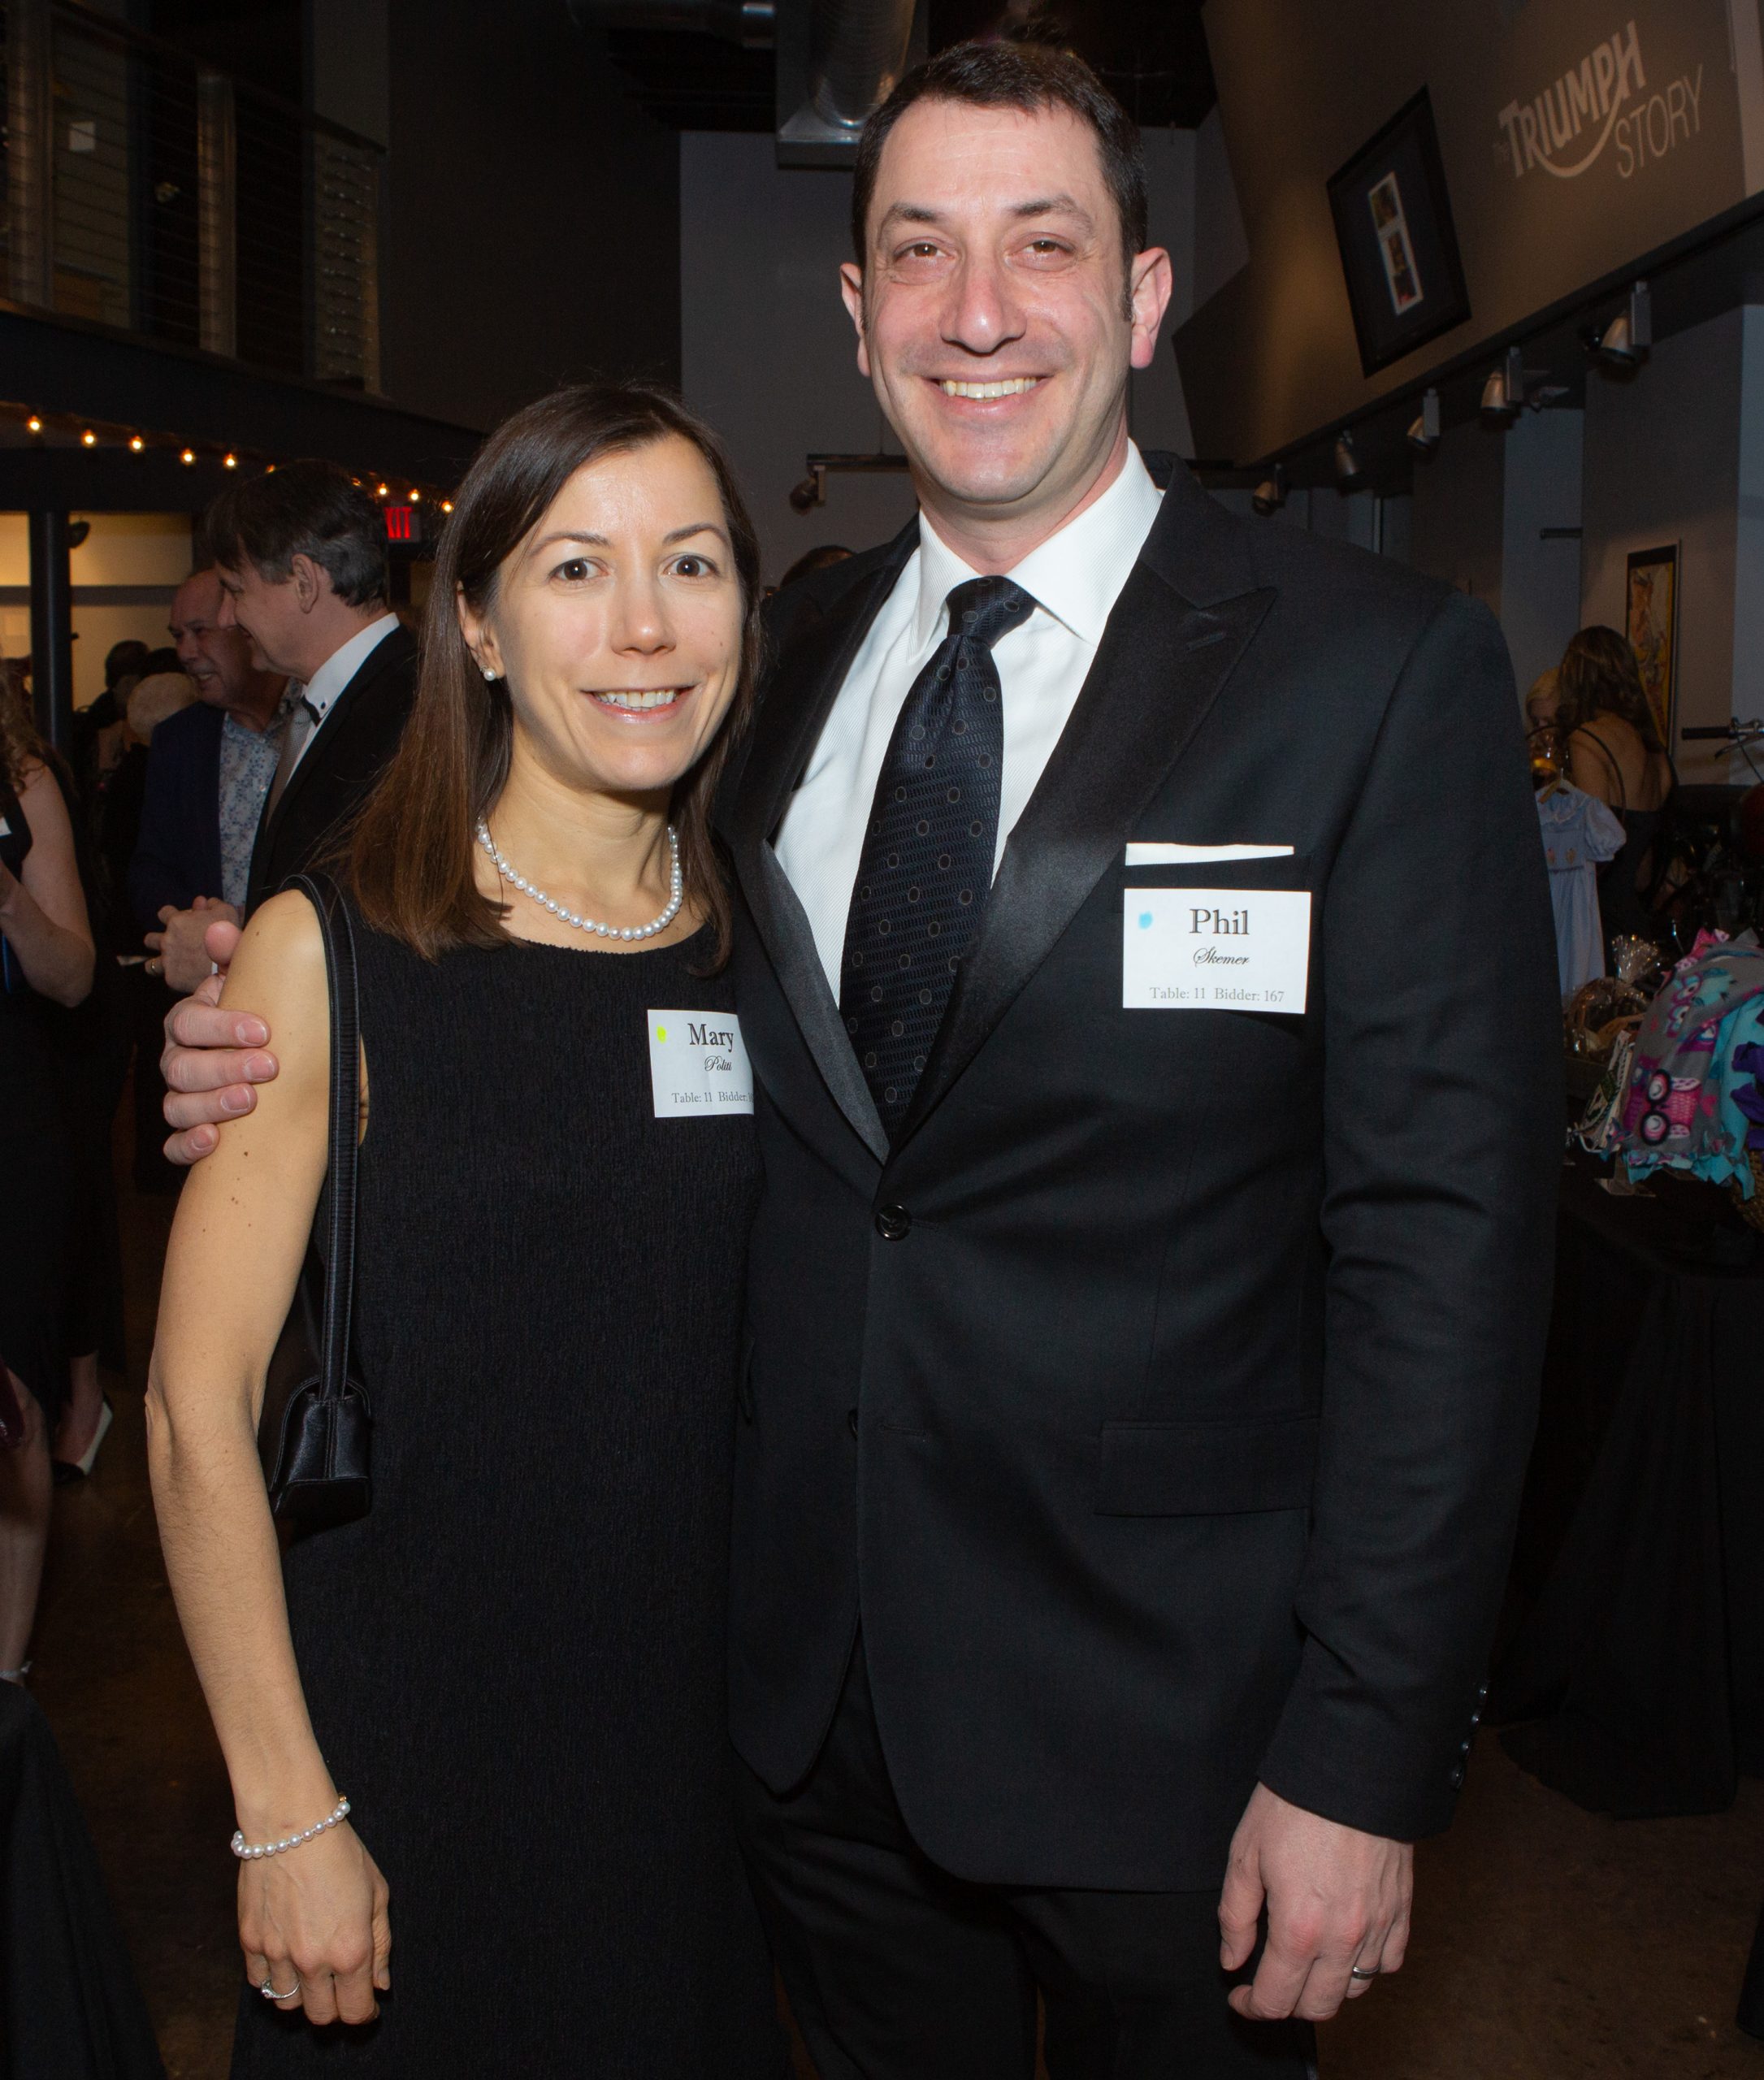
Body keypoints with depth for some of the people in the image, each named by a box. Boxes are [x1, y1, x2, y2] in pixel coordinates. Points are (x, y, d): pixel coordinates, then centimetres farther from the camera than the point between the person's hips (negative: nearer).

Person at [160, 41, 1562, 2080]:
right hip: (815, 1688, 4)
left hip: (1167, 1726, -4)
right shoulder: (785, 654, 4)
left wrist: (1365, 1756, -15)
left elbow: (1443, 1236, -13)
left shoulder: (1382, 668, -11)